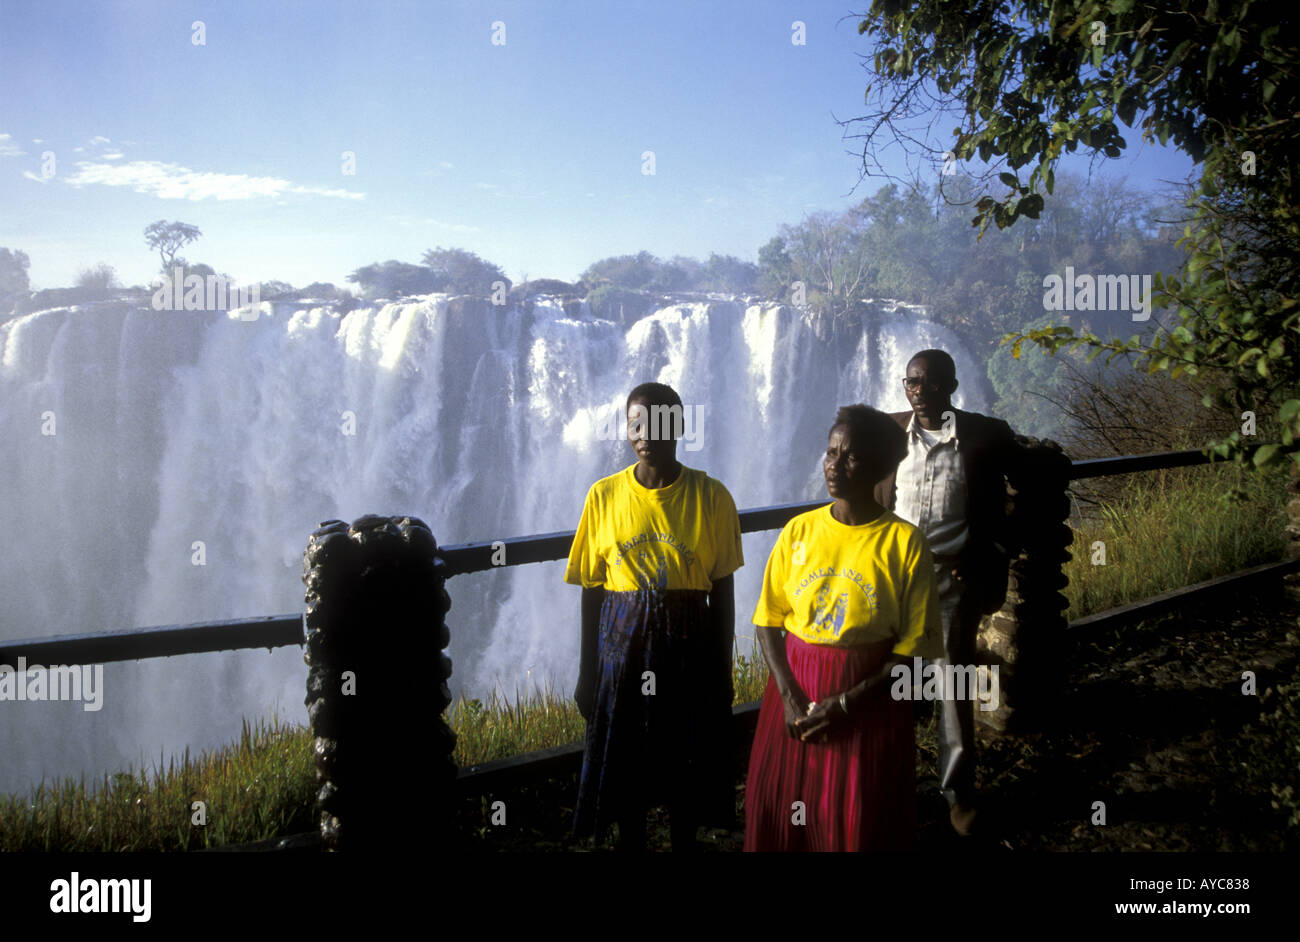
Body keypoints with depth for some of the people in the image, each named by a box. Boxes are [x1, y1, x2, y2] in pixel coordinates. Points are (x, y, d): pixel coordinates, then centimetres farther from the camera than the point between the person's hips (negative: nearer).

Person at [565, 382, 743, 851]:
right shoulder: (604, 495, -2)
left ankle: (684, 842, 30)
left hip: (688, 641, -1)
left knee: (686, 765, 9)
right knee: (624, 764, 9)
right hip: (622, 639, 1)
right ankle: (630, 843, 30)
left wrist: (723, 671, 0)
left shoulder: (710, 496, -4)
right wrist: (586, 672, 2)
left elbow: (723, 591, 0)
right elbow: (591, 590, 2)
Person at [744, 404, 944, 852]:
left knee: (860, 826, 5)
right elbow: (768, 621, 3)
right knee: (779, 816, 10)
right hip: (796, 691, 3)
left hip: (871, 700, -3)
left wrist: (846, 703, -17)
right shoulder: (798, 531, 1)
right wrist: (790, 695, -11)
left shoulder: (905, 542, -9)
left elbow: (915, 647, -10)